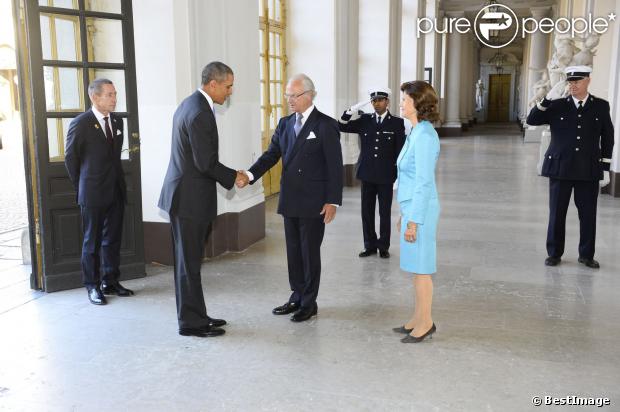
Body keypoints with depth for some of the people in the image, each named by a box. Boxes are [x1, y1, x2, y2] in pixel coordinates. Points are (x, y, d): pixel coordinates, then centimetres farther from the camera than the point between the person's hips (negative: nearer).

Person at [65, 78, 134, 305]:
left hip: (116, 191, 5)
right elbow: (70, 158, -1)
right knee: (92, 241, 5)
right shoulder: (80, 124, -10)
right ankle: (92, 286, 15)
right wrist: (82, 187, 6)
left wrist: (117, 180, 14)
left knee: (113, 239, 11)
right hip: (93, 193, -5)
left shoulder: (117, 121, 7)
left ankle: (110, 282, 22)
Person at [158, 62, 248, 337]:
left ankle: (196, 316, 26)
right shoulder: (200, 113, -20)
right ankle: (190, 322, 12)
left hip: (186, 195, 10)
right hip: (190, 199, -10)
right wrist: (233, 177, -6)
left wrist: (228, 175, 15)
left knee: (189, 261, 15)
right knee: (189, 263, 1)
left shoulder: (190, 104, 13)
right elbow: (206, 162, -21)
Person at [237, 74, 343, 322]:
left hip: (314, 203, -6)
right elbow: (271, 155, 4)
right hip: (290, 201, 6)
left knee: (310, 253, 4)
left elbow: (335, 166, -10)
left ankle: (309, 303, 18)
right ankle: (297, 297, 28)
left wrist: (333, 201, -13)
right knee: (293, 252, 14)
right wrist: (250, 175, -13)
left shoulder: (325, 125, -8)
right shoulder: (285, 124, 10)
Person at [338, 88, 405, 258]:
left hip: (385, 176, -3)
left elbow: (400, 152, -2)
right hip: (367, 174, 3)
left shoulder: (397, 123, -2)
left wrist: (398, 176, -5)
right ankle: (370, 245, 21)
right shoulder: (365, 120, 6)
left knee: (385, 213, 6)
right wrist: (353, 109, -13)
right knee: (367, 212, 8)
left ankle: (383, 246, 19)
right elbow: (342, 126, 2)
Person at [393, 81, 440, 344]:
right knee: (415, 267, 15)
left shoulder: (425, 137, -18)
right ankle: (418, 318, 26)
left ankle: (425, 323, 13)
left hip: (420, 210, -10)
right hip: (412, 207, 10)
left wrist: (413, 221, -18)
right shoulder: (416, 133, 11)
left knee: (420, 268, 1)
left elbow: (423, 183, -20)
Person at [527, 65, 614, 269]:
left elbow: (607, 138, 6)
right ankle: (554, 253, 18)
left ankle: (586, 255, 20)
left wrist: (605, 168, 3)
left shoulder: (601, 106, 4)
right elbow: (532, 120, -6)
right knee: (557, 213, 6)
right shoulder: (558, 106, 2)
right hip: (560, 168, 0)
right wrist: (548, 99, -18)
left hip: (589, 170, 0)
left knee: (588, 214, 6)